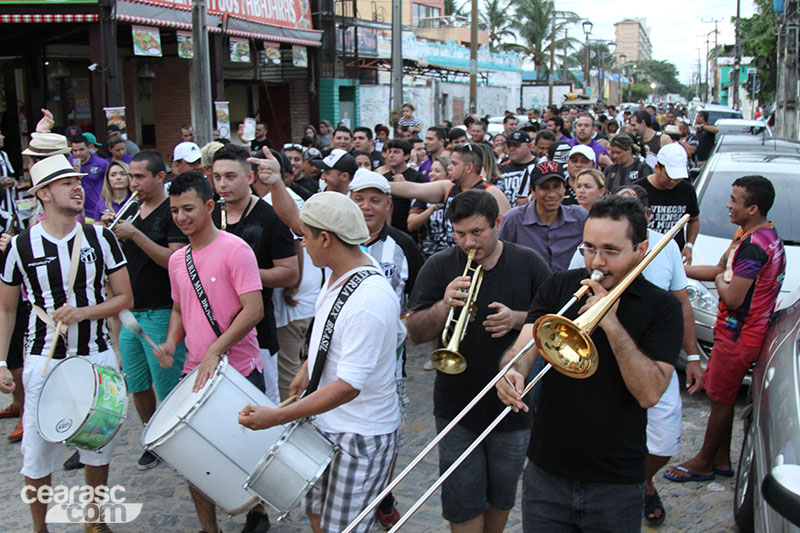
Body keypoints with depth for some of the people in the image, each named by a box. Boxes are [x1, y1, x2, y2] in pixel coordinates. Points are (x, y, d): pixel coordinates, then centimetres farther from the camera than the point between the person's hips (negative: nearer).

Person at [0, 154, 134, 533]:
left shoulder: (100, 237, -2)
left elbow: (124, 298, 1)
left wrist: (82, 312, -15)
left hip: (97, 356, 1)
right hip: (44, 360, -1)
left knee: (100, 446, 11)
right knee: (38, 452, 5)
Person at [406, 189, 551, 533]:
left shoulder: (529, 264, -2)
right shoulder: (439, 267, -4)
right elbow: (415, 333, -8)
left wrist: (518, 319, -18)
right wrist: (444, 306, -27)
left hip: (512, 405, 1)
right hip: (457, 408, -1)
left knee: (501, 498, 19)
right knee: (463, 505, 5)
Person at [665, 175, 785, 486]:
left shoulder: (753, 245, -26)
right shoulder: (766, 235, 8)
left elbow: (733, 298, -28)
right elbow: (720, 270, 14)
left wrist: (721, 281, -7)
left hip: (738, 336, -10)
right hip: (739, 332, 10)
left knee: (720, 399, 4)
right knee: (722, 395, 19)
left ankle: (704, 463, 20)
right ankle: (721, 459, 31)